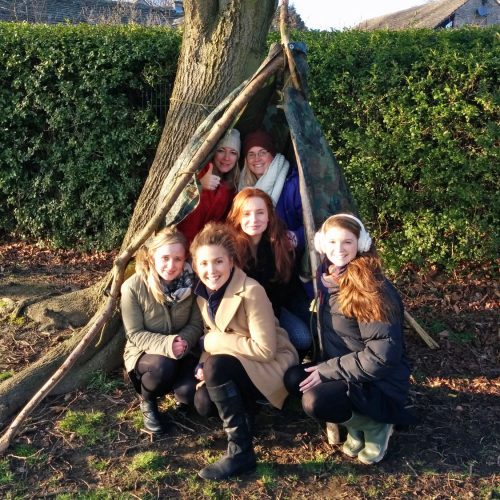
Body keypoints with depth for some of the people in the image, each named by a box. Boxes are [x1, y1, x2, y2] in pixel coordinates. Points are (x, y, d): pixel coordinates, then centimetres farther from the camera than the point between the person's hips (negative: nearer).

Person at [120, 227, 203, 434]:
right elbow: (135, 334, -16)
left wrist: (184, 341, -28)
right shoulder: (133, 287, -20)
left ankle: (178, 386, 15)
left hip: (181, 353, 2)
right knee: (163, 366, -36)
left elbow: (196, 324, -5)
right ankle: (147, 402, 0)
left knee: (189, 393, -26)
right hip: (144, 353, -2)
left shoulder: (191, 283, -11)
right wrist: (166, 344, -33)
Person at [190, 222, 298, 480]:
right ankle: (243, 407, 15)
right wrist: (204, 363, -13)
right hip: (236, 366, 7)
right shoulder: (202, 291, -3)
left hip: (272, 364, -6)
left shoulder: (251, 292, -26)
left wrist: (213, 342, -21)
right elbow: (209, 334, 9)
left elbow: (265, 350, -27)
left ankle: (240, 451, -20)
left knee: (217, 366, -30)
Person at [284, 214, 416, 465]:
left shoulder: (371, 289, -22)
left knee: (314, 401, -27)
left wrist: (327, 370, -20)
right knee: (293, 378, -12)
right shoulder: (328, 278, 2)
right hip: (345, 372, 8)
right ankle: (354, 421, 4)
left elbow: (383, 355, -24)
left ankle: (374, 425, -1)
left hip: (380, 384, -8)